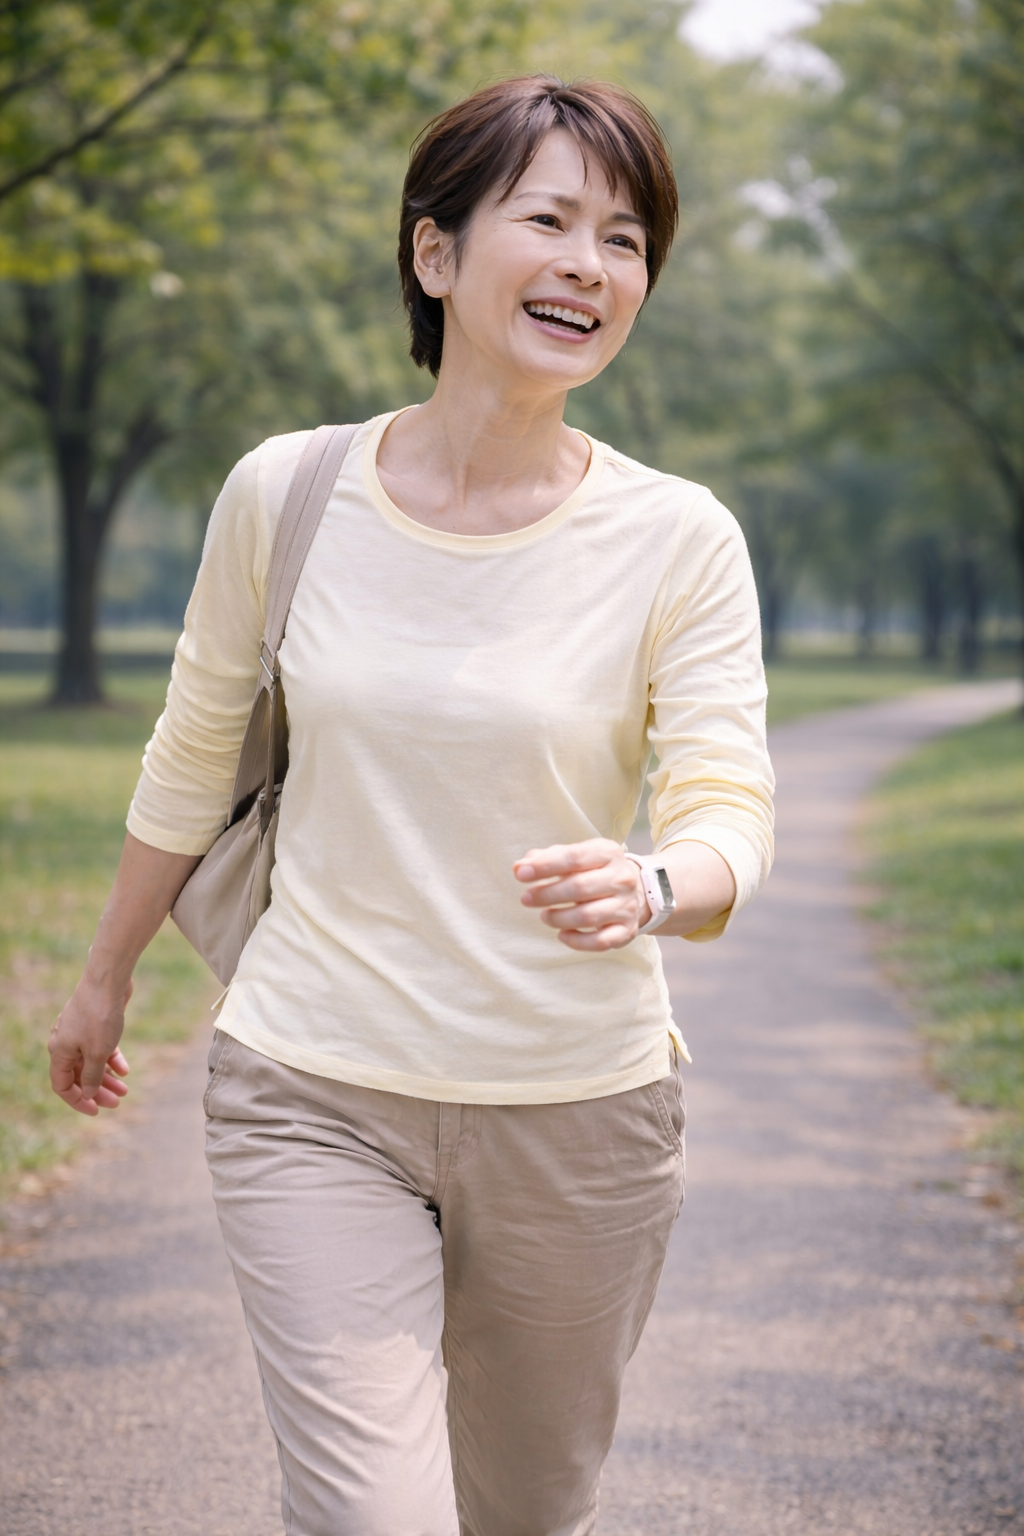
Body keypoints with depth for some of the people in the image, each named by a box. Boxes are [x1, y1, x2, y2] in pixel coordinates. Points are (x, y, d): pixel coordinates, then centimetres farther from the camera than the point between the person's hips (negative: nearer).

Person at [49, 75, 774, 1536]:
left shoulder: (676, 538, -6)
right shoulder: (287, 491, -3)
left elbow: (729, 812, -11)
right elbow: (193, 759, 11)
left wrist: (648, 889, -34)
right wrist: (105, 978, 21)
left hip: (579, 1112, 1)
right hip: (317, 1098, 0)